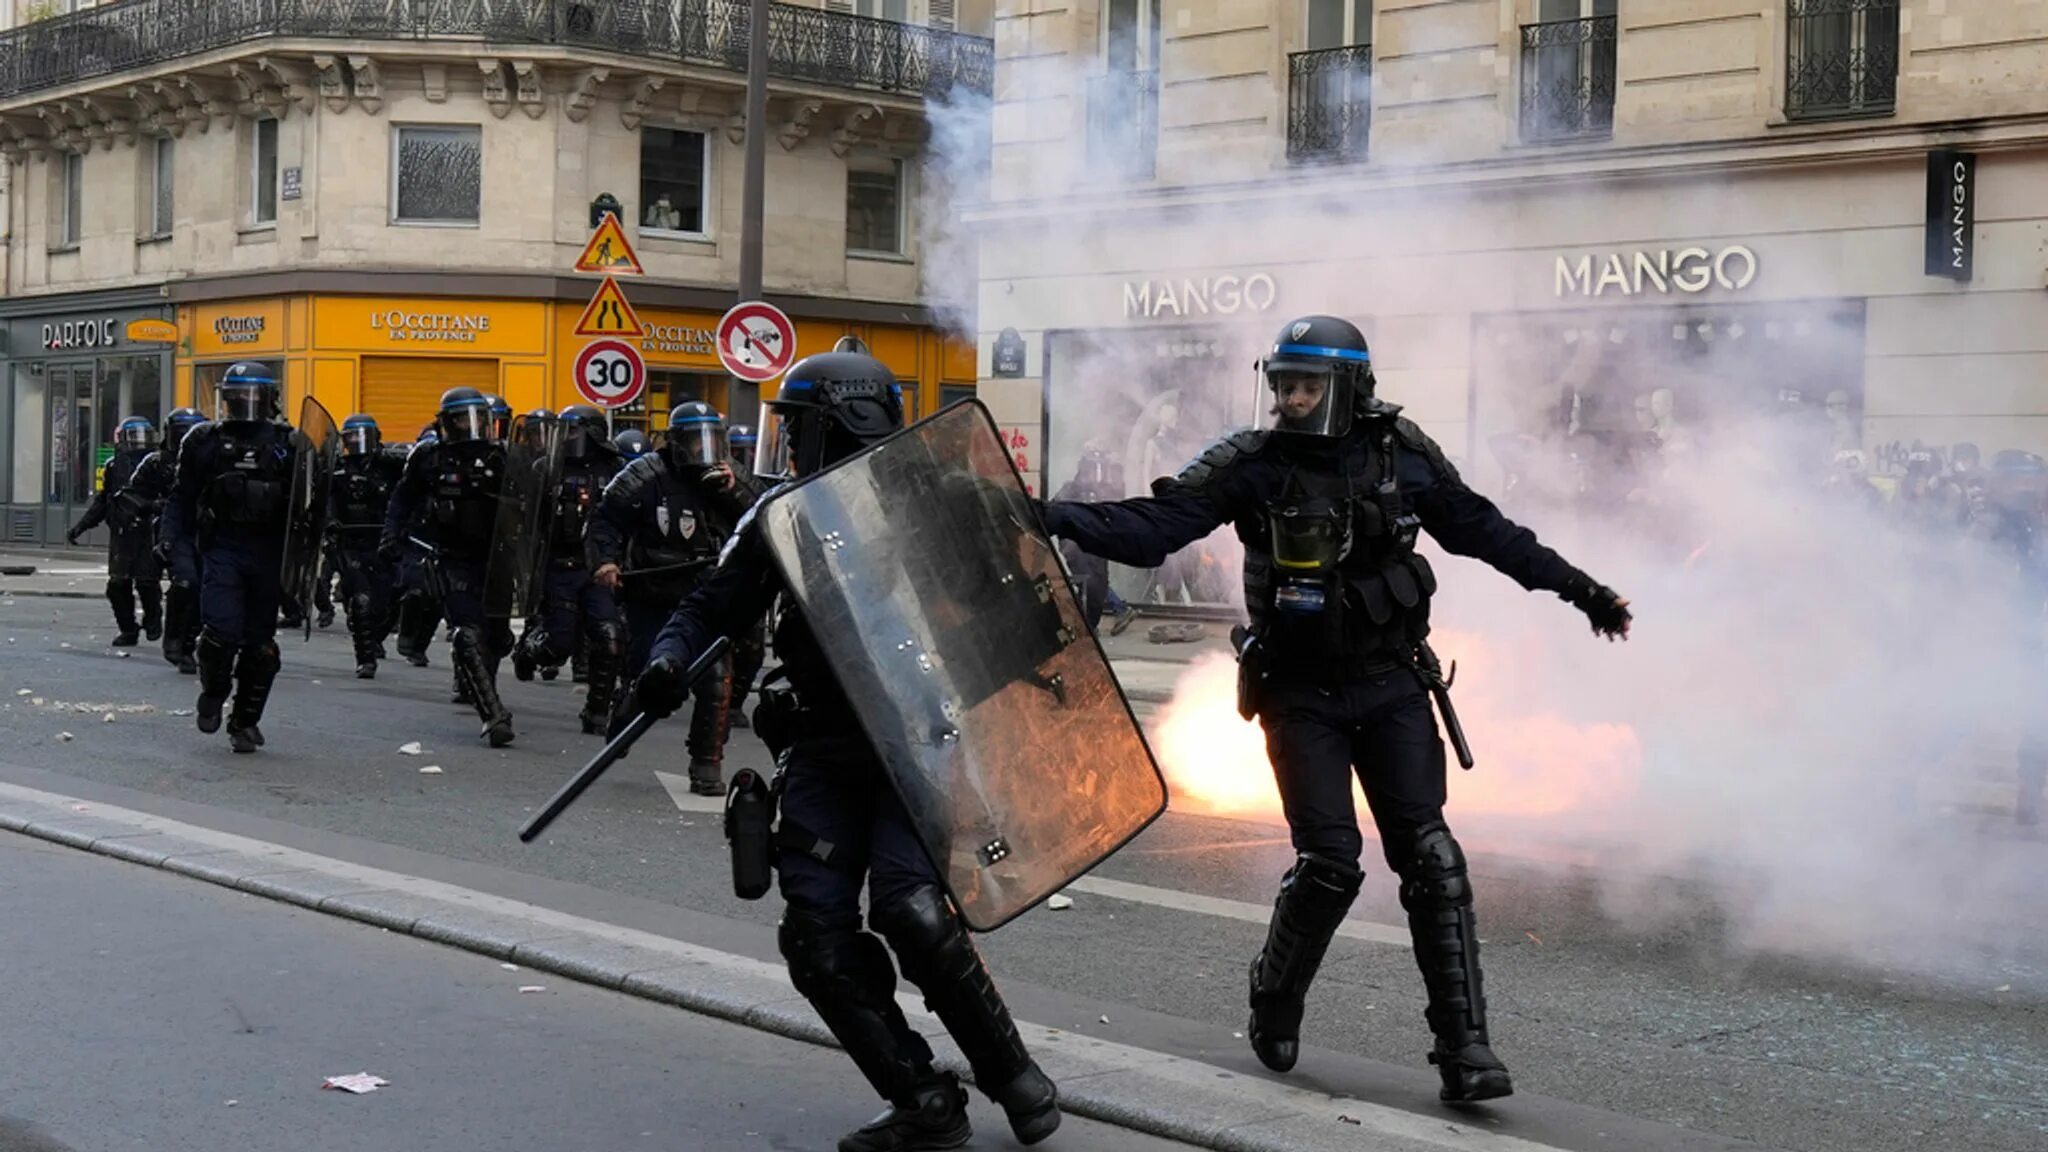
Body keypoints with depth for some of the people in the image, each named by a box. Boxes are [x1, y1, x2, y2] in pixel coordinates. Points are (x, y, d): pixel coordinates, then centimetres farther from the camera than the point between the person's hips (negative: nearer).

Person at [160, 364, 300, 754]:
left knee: (260, 643, 5)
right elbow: (181, 501, 8)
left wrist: (305, 549, -7)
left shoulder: (287, 444, 6)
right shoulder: (205, 442, 6)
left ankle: (246, 722, 20)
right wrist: (181, 549, -1)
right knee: (221, 631, -16)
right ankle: (213, 691, 14)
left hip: (269, 554, 1)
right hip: (221, 549, -1)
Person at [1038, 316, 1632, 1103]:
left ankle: (1464, 1046, 0)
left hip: (1392, 687, 2)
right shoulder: (1252, 466, -9)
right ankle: (1274, 1011, 18)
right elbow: (1152, 527, -16)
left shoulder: (1402, 456, -2)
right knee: (1329, 861, -8)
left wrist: (1578, 589, 14)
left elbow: (1485, 531, 10)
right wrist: (1058, 519, -31)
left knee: (1429, 856, -4)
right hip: (1301, 696, -2)